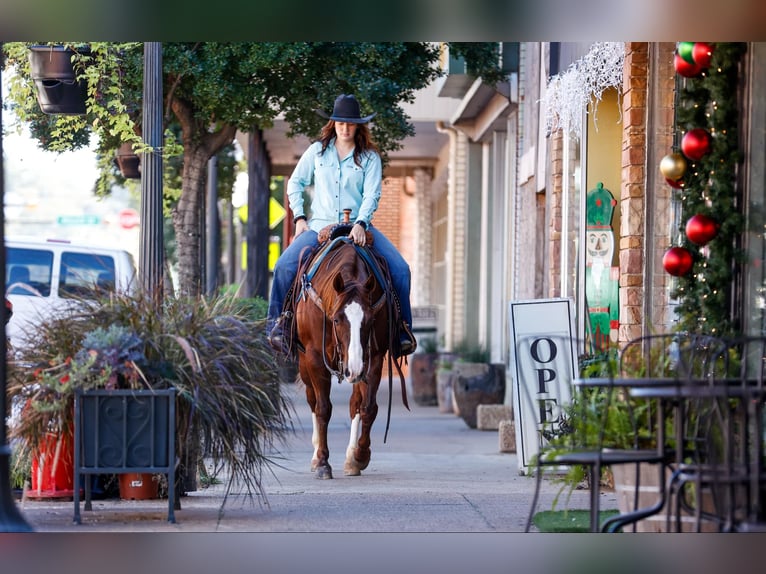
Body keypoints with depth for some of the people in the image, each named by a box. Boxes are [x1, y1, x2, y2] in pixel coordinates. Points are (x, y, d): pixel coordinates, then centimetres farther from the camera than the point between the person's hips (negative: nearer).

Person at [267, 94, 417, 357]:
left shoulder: (370, 157, 3)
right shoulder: (317, 151, 8)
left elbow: (371, 195, -6)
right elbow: (295, 183, 16)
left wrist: (361, 224, -23)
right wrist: (299, 217, 4)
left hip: (358, 228, 0)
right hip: (319, 225, 0)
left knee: (400, 269, -19)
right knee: (284, 266, -23)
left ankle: (402, 327, -5)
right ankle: (278, 321, -6)